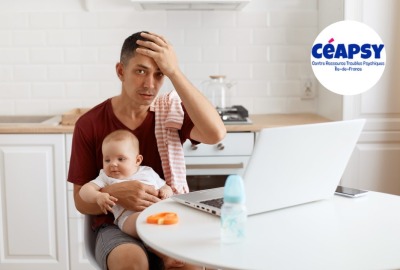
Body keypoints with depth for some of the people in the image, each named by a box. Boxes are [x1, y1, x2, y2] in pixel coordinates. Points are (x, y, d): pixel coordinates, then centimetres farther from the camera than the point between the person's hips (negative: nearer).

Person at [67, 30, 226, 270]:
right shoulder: (89, 124, -5)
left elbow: (216, 134, -25)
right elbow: (82, 201, 0)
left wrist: (174, 72, -23)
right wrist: (115, 193, -23)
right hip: (116, 227, -1)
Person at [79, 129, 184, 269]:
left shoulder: (148, 172, 30)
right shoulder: (106, 178, 23)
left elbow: (164, 186, 34)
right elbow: (84, 190, 11)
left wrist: (167, 190, 7)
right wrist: (98, 196, -13)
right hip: (130, 216, -4)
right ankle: (167, 257, -35)